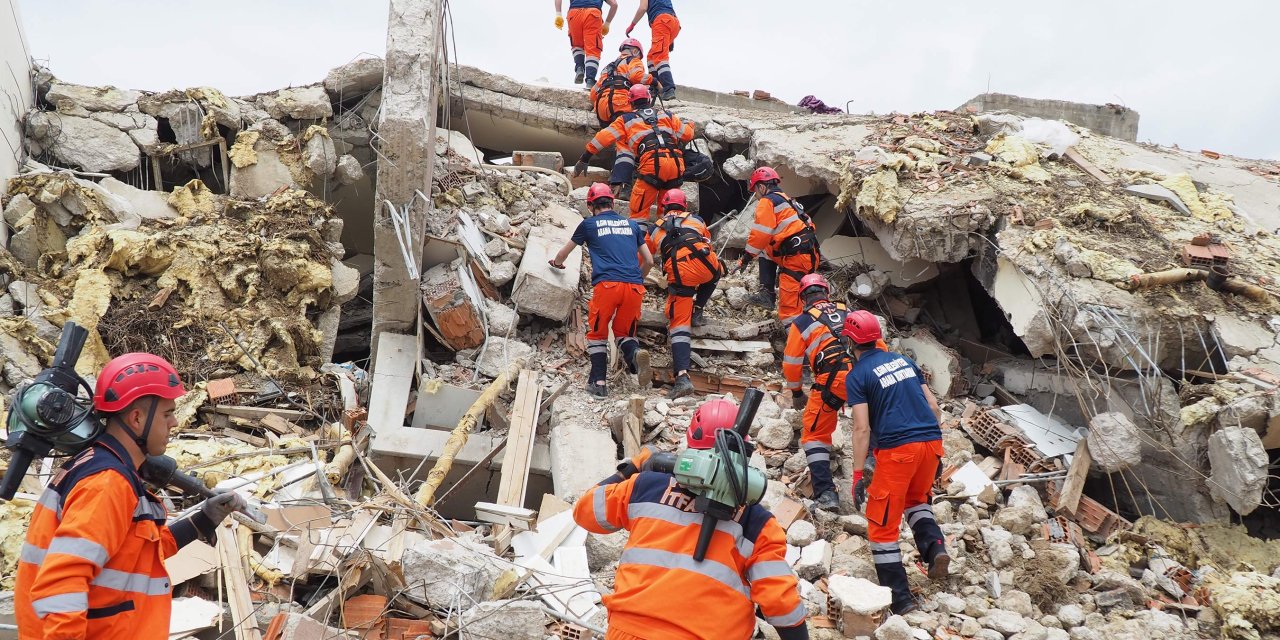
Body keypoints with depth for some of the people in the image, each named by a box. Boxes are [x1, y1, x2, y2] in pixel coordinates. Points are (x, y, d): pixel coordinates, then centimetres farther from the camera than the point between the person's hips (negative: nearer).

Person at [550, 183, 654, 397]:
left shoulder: (589, 224, 15)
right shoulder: (631, 225, 22)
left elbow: (563, 253, 30)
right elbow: (649, 261, 25)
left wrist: (557, 262, 52)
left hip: (607, 285, -3)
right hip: (634, 287, 3)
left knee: (597, 333, 12)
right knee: (624, 332, 17)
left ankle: (598, 382, 0)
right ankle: (635, 352, -16)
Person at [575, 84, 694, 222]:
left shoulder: (626, 119, 18)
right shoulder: (667, 114, 24)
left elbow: (603, 138, 15)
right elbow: (688, 134, 19)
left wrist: (584, 159, 20)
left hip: (652, 165, -3)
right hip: (676, 165, 3)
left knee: (639, 210, 1)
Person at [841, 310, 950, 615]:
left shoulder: (857, 376, -2)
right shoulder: (904, 360, 15)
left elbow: (862, 428, -10)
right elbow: (933, 406, 15)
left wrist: (858, 474, -8)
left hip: (896, 449, -6)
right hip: (931, 442, 6)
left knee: (882, 524, 6)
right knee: (916, 497, 32)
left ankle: (899, 597, 9)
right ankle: (934, 546, 8)